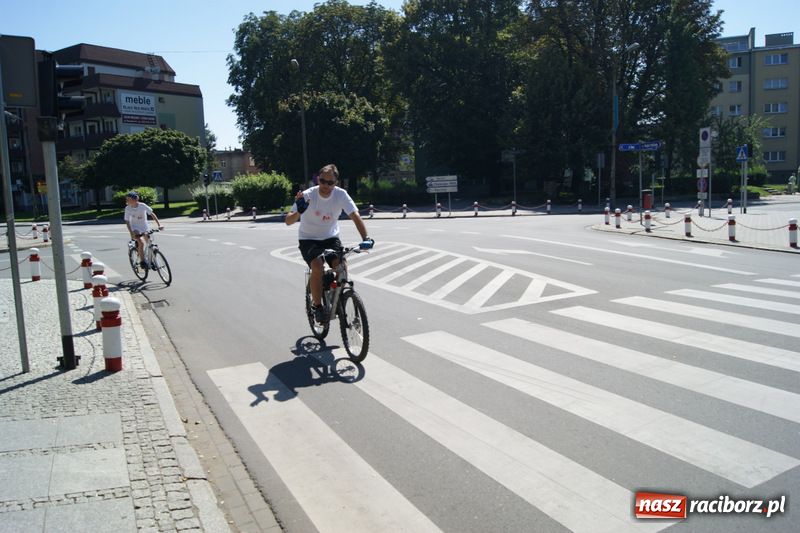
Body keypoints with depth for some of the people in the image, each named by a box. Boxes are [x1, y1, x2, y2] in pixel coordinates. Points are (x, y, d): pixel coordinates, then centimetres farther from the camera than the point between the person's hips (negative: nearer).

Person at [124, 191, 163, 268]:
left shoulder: (142, 206, -19)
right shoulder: (128, 208, -16)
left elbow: (152, 214, -18)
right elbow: (127, 221, -13)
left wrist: (159, 224, -27)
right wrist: (131, 233, -22)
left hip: (144, 228, 1)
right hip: (135, 228, -1)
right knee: (141, 243, -22)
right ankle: (142, 261, -12)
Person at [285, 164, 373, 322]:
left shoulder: (340, 194, -15)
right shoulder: (307, 196, -20)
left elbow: (355, 215, -21)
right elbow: (288, 221, -24)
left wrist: (365, 238, -36)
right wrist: (299, 211, -46)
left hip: (330, 238, 2)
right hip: (308, 239, -2)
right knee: (318, 267, -28)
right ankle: (317, 306, -8)